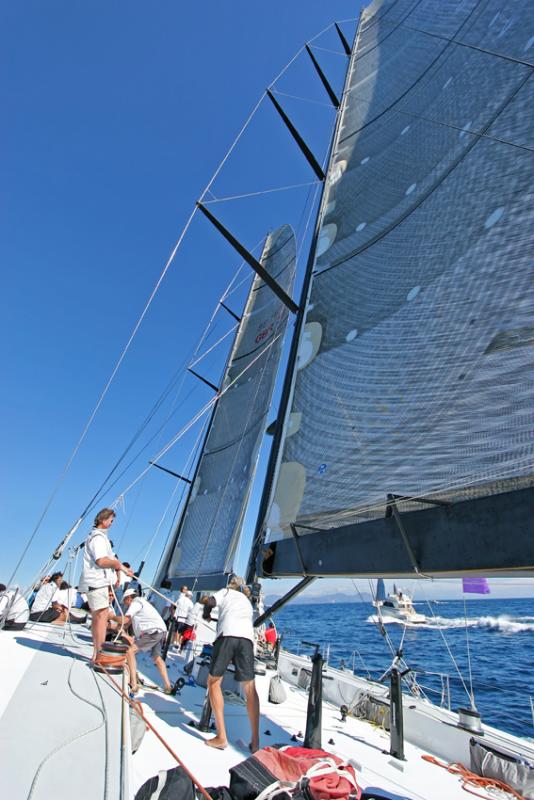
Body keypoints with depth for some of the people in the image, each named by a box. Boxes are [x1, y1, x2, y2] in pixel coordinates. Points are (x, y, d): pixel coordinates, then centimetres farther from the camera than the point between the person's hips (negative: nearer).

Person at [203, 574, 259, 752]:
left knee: (213, 682, 11)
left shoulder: (226, 592, 23)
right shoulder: (247, 602, 36)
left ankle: (221, 737, 6)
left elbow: (210, 602, 8)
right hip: (247, 637, 4)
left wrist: (206, 614, 29)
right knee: (250, 689, 13)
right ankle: (255, 741, 10)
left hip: (227, 634, -4)